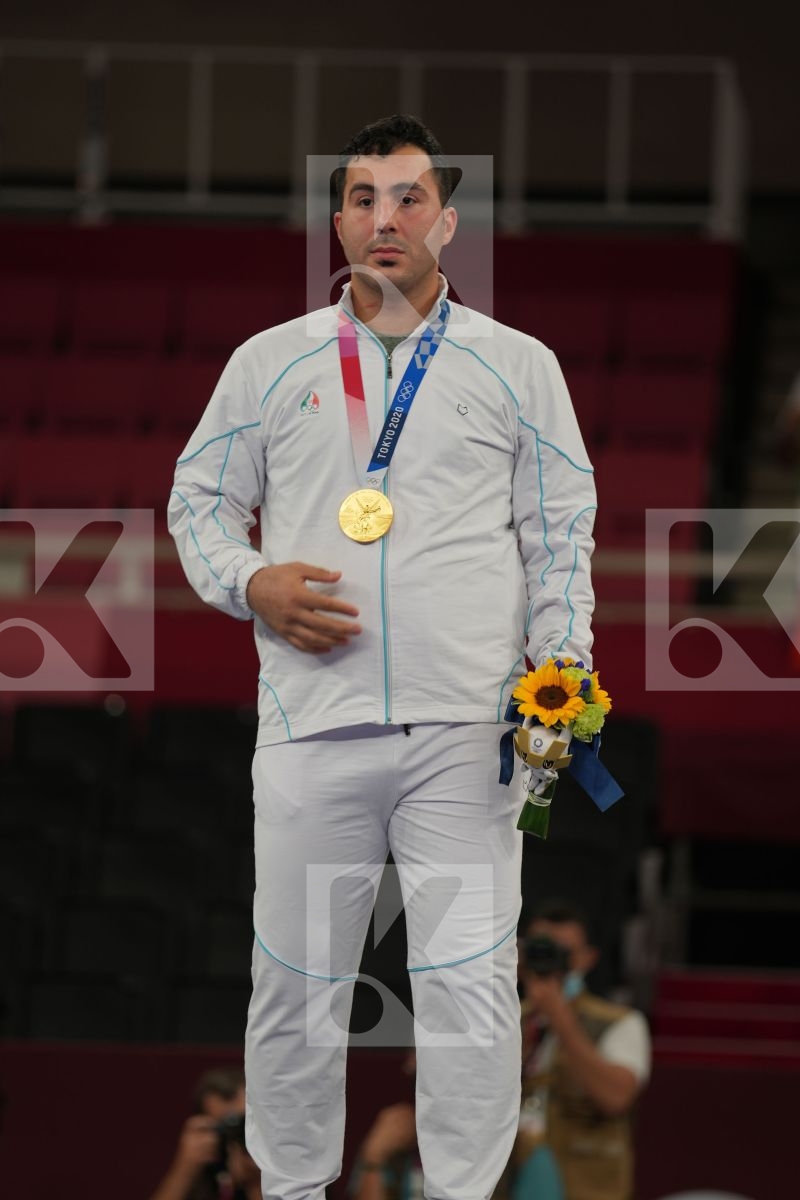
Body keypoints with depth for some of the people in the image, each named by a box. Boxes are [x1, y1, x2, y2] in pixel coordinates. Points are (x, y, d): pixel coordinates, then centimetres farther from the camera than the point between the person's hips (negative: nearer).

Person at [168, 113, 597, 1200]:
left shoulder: (518, 368, 10)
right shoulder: (271, 364, 12)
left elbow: (561, 532, 12)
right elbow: (198, 498, 17)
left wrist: (559, 672, -1)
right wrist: (249, 583, -3)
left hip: (469, 731, -1)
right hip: (312, 722, 1)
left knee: (470, 980, -5)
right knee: (296, 981, 4)